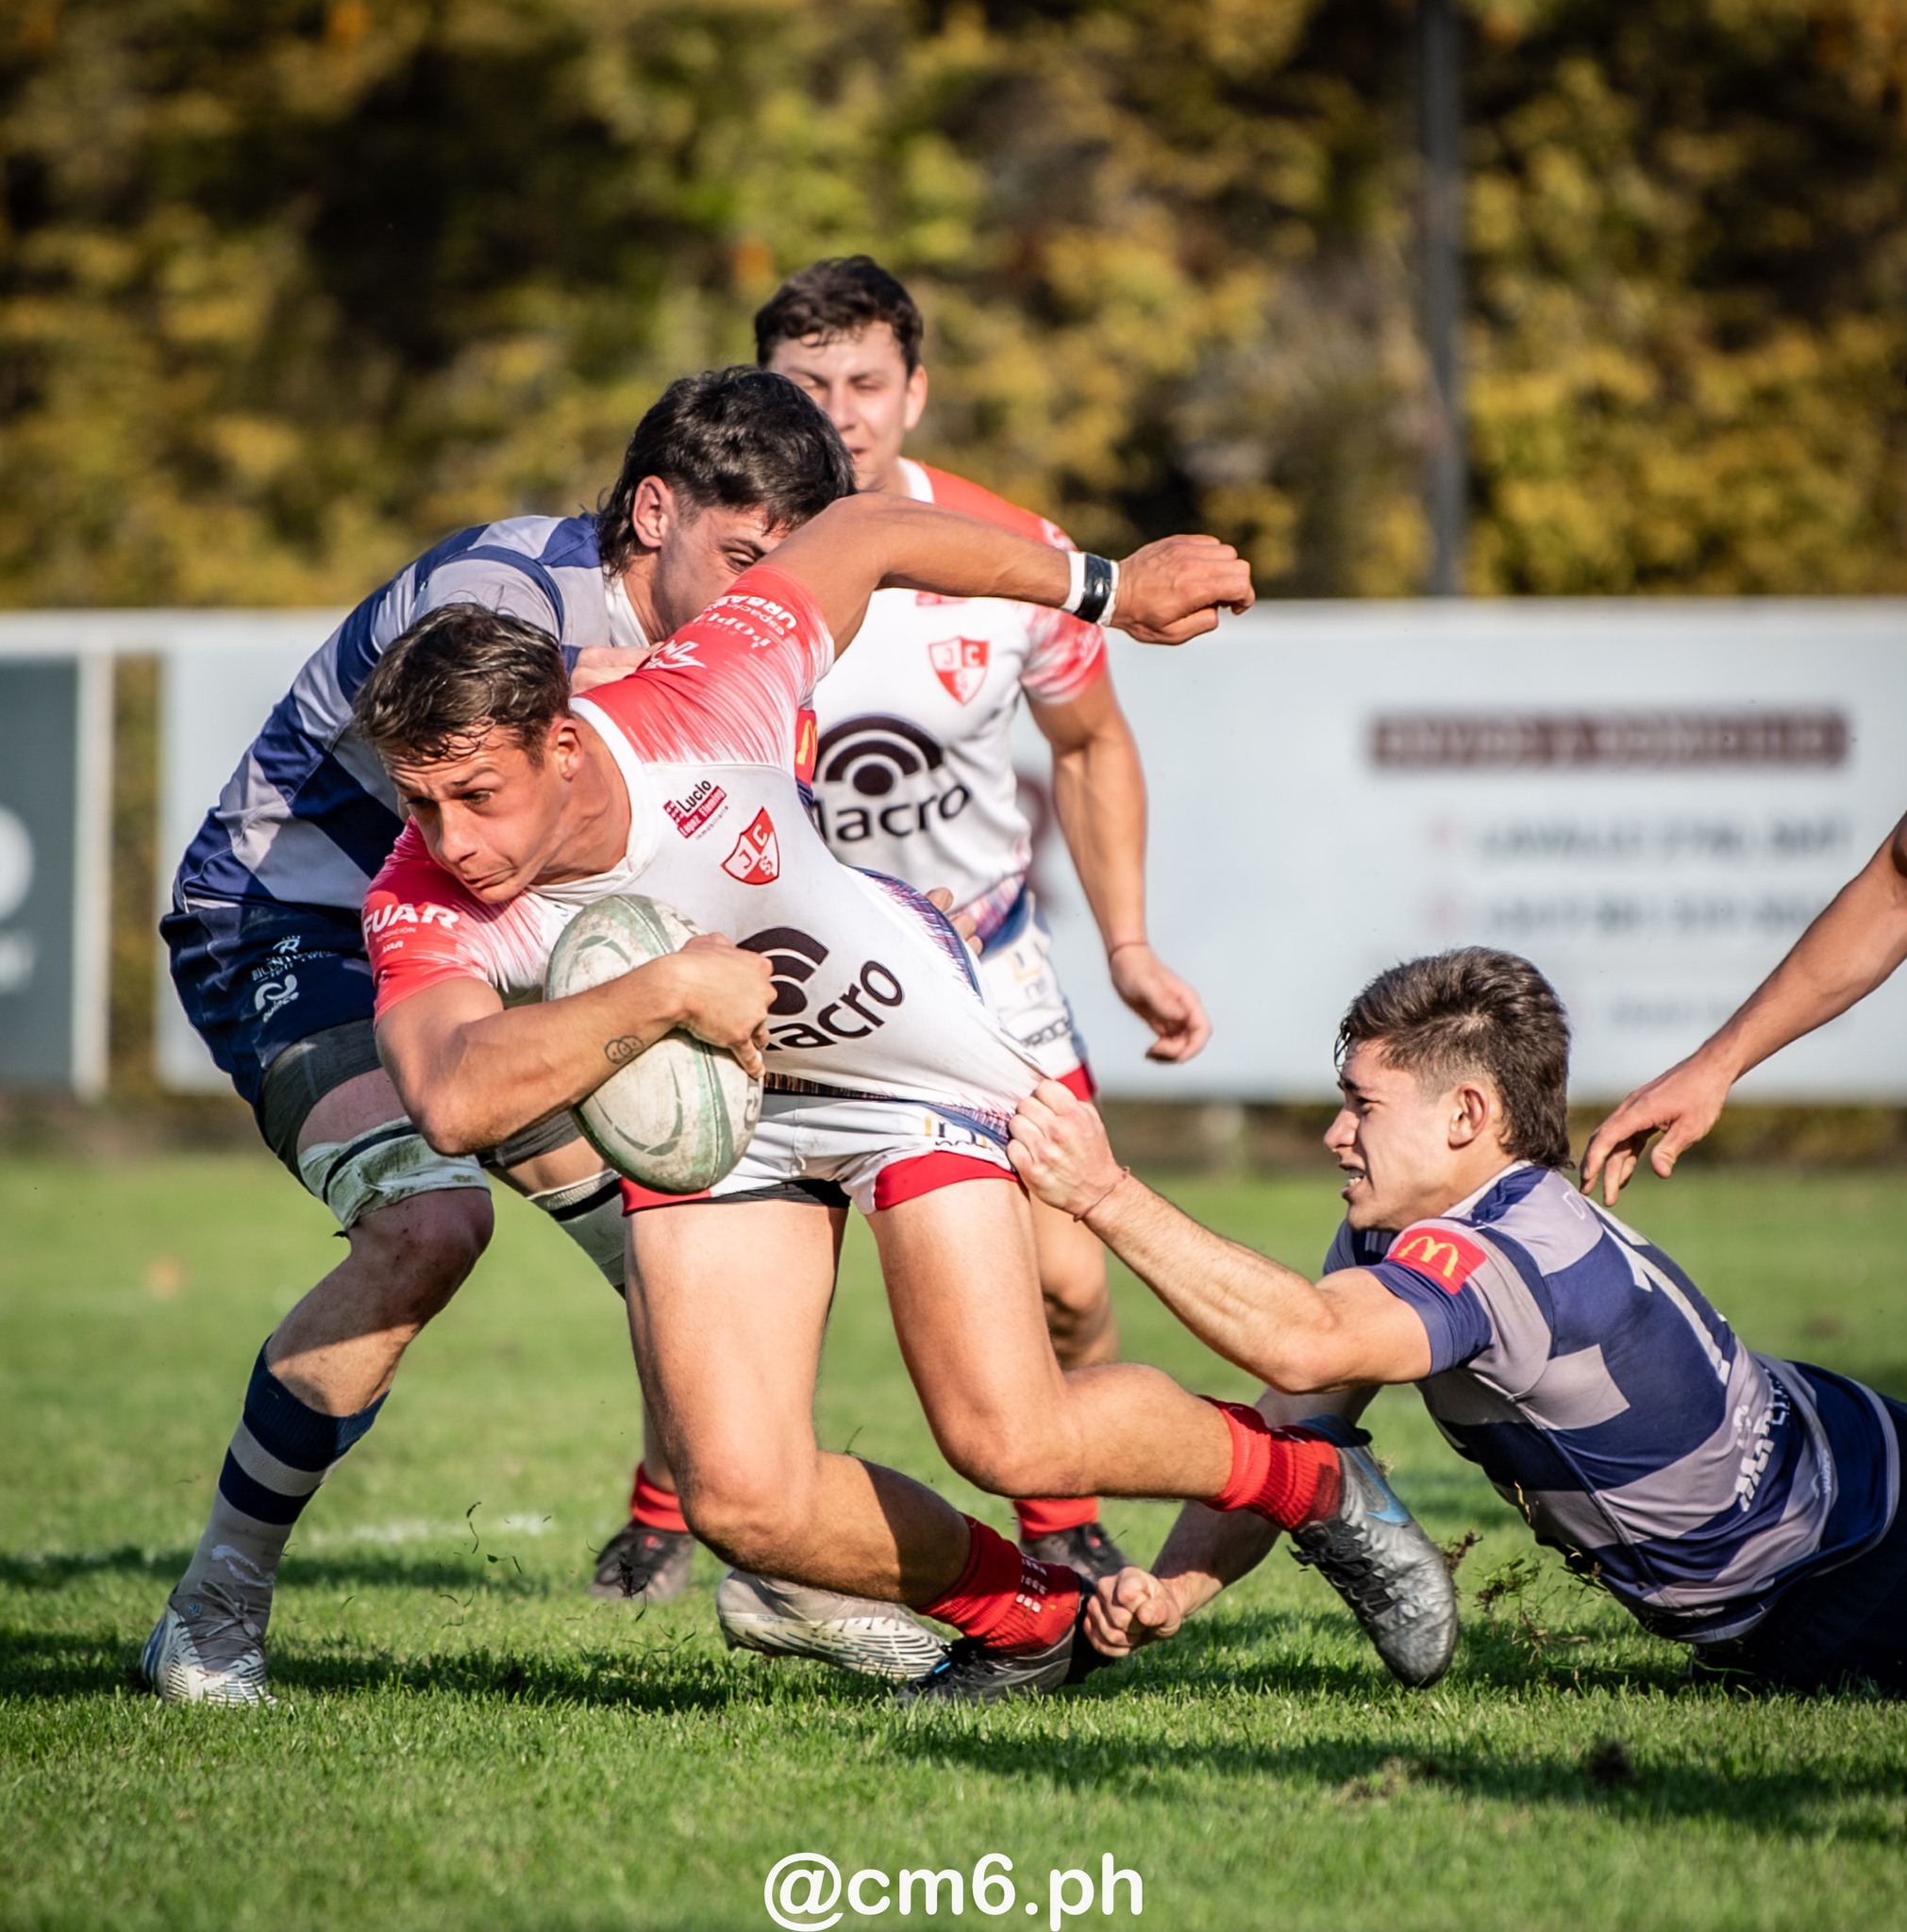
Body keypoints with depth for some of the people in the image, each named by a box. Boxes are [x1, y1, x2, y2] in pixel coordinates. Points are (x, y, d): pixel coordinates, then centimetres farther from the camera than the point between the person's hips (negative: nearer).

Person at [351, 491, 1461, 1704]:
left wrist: (1107, 588, -3)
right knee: (740, 1497, -13)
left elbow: (861, 537, -13)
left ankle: (1310, 1479, 17)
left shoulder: (699, 708, -32)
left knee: (1014, 1442, -13)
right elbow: (455, 1101, -48)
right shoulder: (424, 911, -28)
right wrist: (663, 993, -51)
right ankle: (1022, 1619, 15)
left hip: (907, 1051, -3)